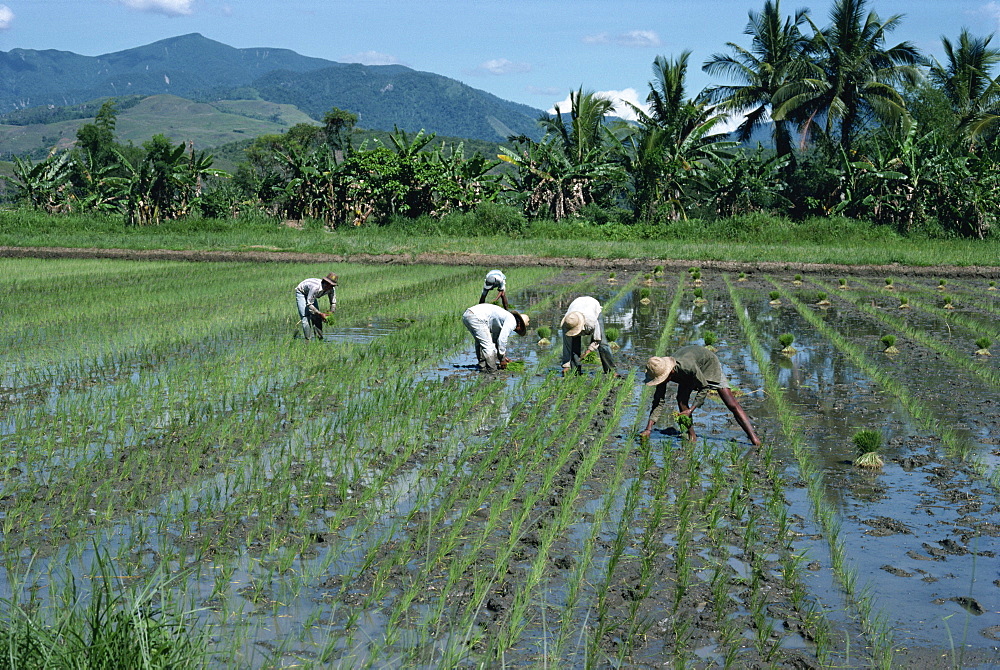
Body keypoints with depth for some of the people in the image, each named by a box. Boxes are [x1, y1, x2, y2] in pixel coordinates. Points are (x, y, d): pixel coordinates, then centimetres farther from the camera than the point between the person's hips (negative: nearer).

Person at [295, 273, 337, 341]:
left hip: (310, 294, 7)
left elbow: (333, 303, -7)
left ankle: (320, 338, 6)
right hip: (301, 292, -7)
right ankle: (308, 339, -16)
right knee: (305, 317, -17)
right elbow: (309, 304, -34)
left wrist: (330, 314, -22)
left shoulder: (331, 289, -21)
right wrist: (320, 314, -37)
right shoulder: (315, 287, -42)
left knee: (317, 317, 0)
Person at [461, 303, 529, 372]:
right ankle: (491, 369, 1)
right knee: (488, 345, -3)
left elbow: (495, 340, 38)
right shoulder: (512, 322, 2)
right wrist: (502, 358, 5)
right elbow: (502, 340, -5)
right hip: (476, 317, -10)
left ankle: (483, 367, 26)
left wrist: (503, 357, 37)